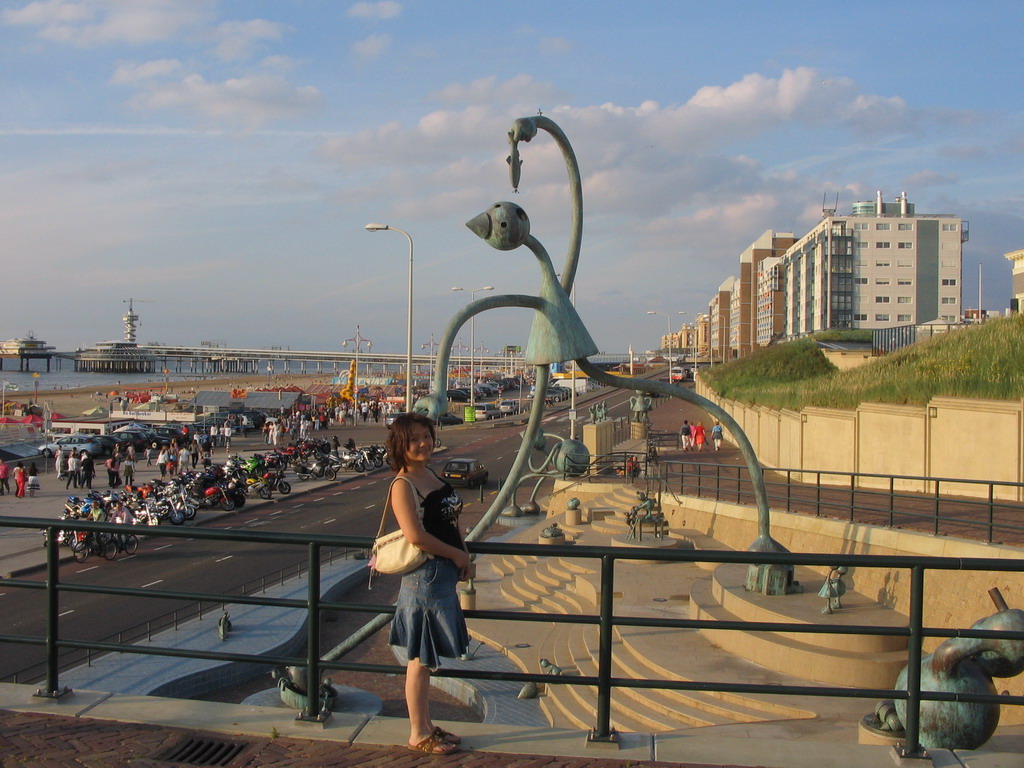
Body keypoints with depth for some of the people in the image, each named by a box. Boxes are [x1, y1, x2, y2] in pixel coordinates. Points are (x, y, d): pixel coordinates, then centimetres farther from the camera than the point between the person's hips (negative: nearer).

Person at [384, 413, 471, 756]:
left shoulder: (432, 476, 11)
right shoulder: (403, 485, -15)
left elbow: (452, 521, 18)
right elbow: (416, 535, -24)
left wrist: (465, 557, 4)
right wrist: (457, 555, -14)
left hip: (445, 573, 9)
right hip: (425, 575, -9)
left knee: (426, 657, 17)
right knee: (421, 658, 1)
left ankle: (426, 726, 28)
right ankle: (418, 734, 12)